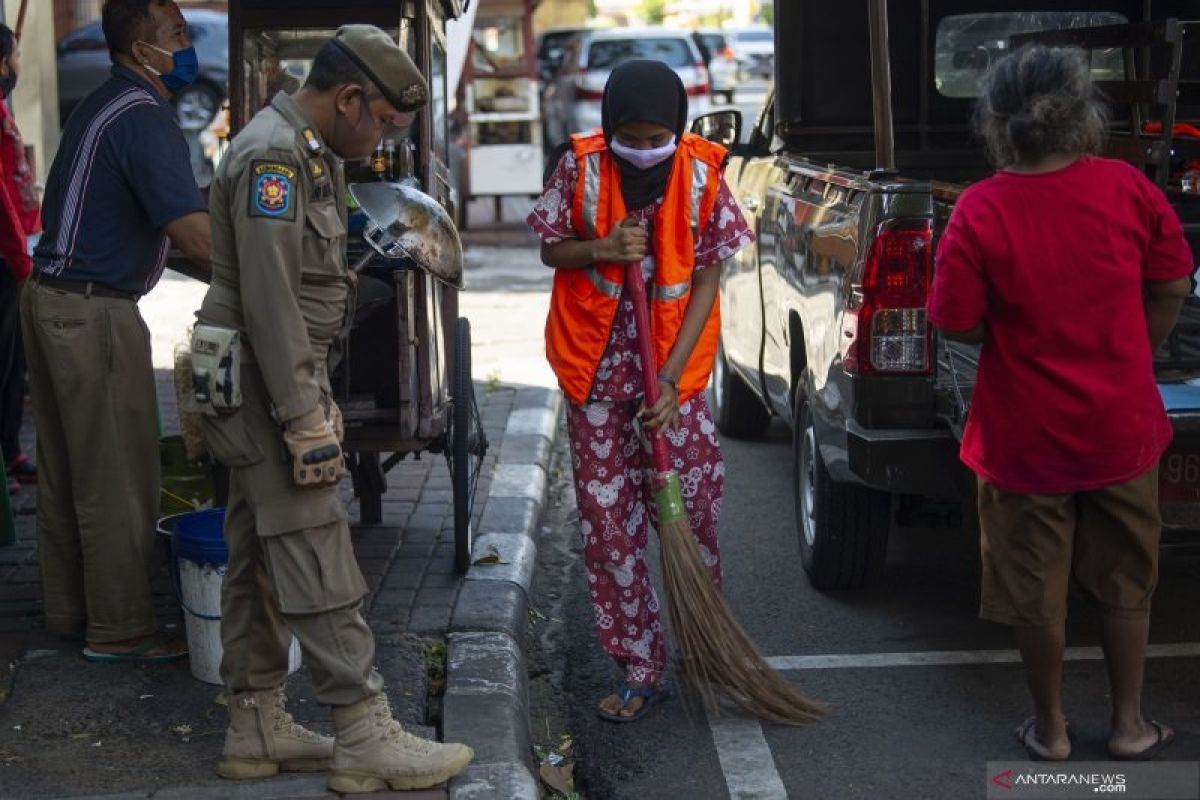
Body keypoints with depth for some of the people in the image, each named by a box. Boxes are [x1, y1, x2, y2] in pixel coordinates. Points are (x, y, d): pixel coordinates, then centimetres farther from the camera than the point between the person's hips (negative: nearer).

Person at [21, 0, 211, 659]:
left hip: (51, 300, 10)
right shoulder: (144, 118, -17)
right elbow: (197, 240, -24)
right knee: (119, 480, -2)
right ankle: (118, 628, 7)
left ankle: (68, 611, 28)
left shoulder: (104, 105, 15)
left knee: (64, 474, 17)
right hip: (94, 313, -10)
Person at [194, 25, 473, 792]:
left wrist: (314, 400, 22)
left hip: (279, 383, 11)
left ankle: (257, 728, 19)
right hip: (267, 384, -11)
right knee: (318, 565, -8)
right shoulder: (273, 155, -17)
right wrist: (307, 421, -23)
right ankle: (367, 737, -4)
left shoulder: (306, 153, 16)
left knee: (259, 559, 12)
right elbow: (269, 302, -23)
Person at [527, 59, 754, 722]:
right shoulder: (581, 168, -8)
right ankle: (640, 670, 14)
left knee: (693, 512, 3)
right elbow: (551, 250, 4)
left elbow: (705, 282, -7)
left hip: (675, 369, -1)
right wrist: (601, 249, -19)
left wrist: (670, 379, -14)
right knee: (609, 524, 3)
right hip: (596, 369, 1)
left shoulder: (702, 175, -9)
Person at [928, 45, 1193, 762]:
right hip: (1122, 428, 2)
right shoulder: (1128, 188, -10)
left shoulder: (979, 212, -18)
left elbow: (957, 324, -12)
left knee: (1036, 593, 15)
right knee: (1126, 583, 20)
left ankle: (1051, 728, 29)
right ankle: (1130, 725, 31)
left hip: (1025, 435, -2)